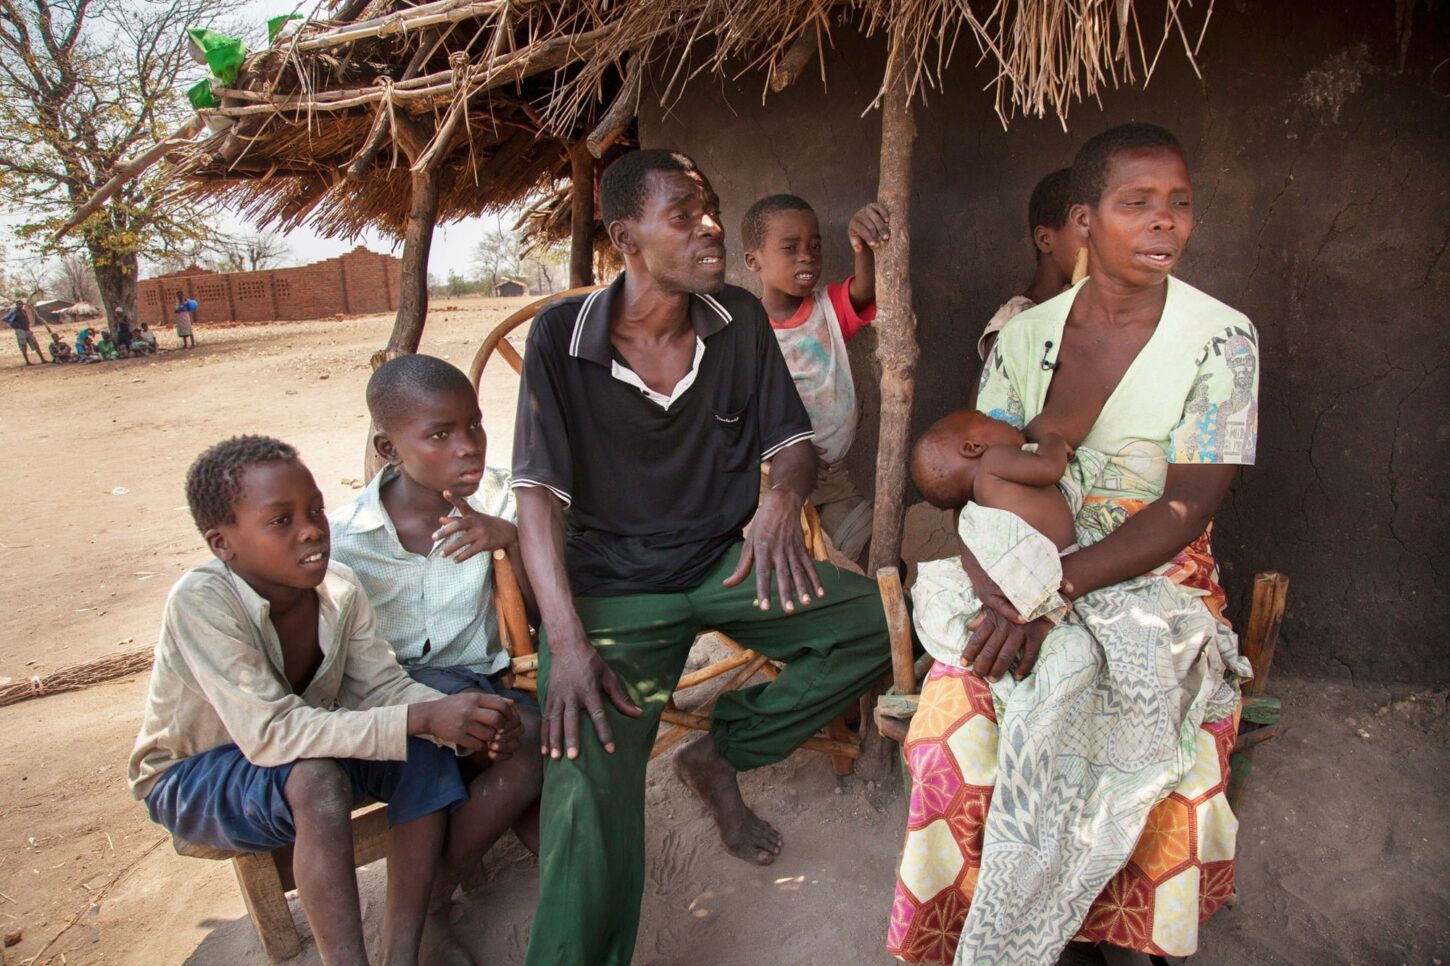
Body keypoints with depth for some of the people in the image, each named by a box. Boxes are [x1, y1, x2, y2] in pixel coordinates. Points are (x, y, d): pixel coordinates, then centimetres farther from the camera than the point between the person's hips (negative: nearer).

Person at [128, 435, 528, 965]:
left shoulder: (339, 587, -14)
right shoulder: (201, 602, -31)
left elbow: (382, 686, -12)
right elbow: (270, 732, -37)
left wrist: (465, 719, -32)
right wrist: (422, 717, -42)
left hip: (300, 746, 6)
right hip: (190, 778, -5)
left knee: (426, 752, -19)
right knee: (316, 778, -36)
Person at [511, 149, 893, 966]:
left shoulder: (741, 322, 2)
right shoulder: (561, 337, -8)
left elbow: (794, 442, 5)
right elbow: (539, 492, -12)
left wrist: (782, 501, -22)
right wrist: (566, 640, -24)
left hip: (724, 561, 4)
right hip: (611, 584, -4)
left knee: (883, 623, -16)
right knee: (588, 792, -25)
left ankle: (723, 752, 4)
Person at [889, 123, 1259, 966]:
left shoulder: (1220, 340, -5)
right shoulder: (1027, 334, 4)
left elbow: (1185, 509, -12)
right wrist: (1001, 594, -19)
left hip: (1157, 582, -2)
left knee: (1064, 680, -33)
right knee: (964, 695, -25)